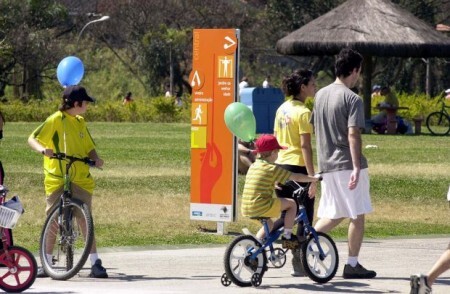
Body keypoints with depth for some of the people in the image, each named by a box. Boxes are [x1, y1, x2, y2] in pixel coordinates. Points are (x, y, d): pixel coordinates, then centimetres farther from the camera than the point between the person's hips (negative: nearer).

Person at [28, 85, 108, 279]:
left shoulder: (80, 122, 13)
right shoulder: (56, 120, -5)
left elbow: (89, 147, 17)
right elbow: (33, 139, -8)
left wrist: (96, 159, -4)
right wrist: (42, 149, -29)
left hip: (81, 179, 4)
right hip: (56, 179, -4)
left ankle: (95, 263, -2)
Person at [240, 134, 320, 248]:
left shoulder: (253, 167, 16)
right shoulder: (272, 168, -7)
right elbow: (296, 177, -2)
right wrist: (314, 179, 9)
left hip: (245, 209, 8)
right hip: (261, 207, -8)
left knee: (269, 226, 32)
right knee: (292, 203, 4)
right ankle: (287, 236, 5)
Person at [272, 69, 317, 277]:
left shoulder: (282, 109, 10)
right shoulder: (303, 112, -14)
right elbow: (305, 146, -18)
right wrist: (312, 177, -17)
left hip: (280, 166, 7)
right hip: (298, 166, -7)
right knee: (306, 217, 5)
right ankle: (298, 263, 8)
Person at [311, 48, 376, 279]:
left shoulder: (321, 95, 10)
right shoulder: (352, 99, -13)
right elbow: (353, 134, -21)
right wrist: (356, 168, -25)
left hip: (326, 164, 7)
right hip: (347, 164, -7)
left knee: (333, 215, 16)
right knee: (357, 215, 3)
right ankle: (352, 265, 5)